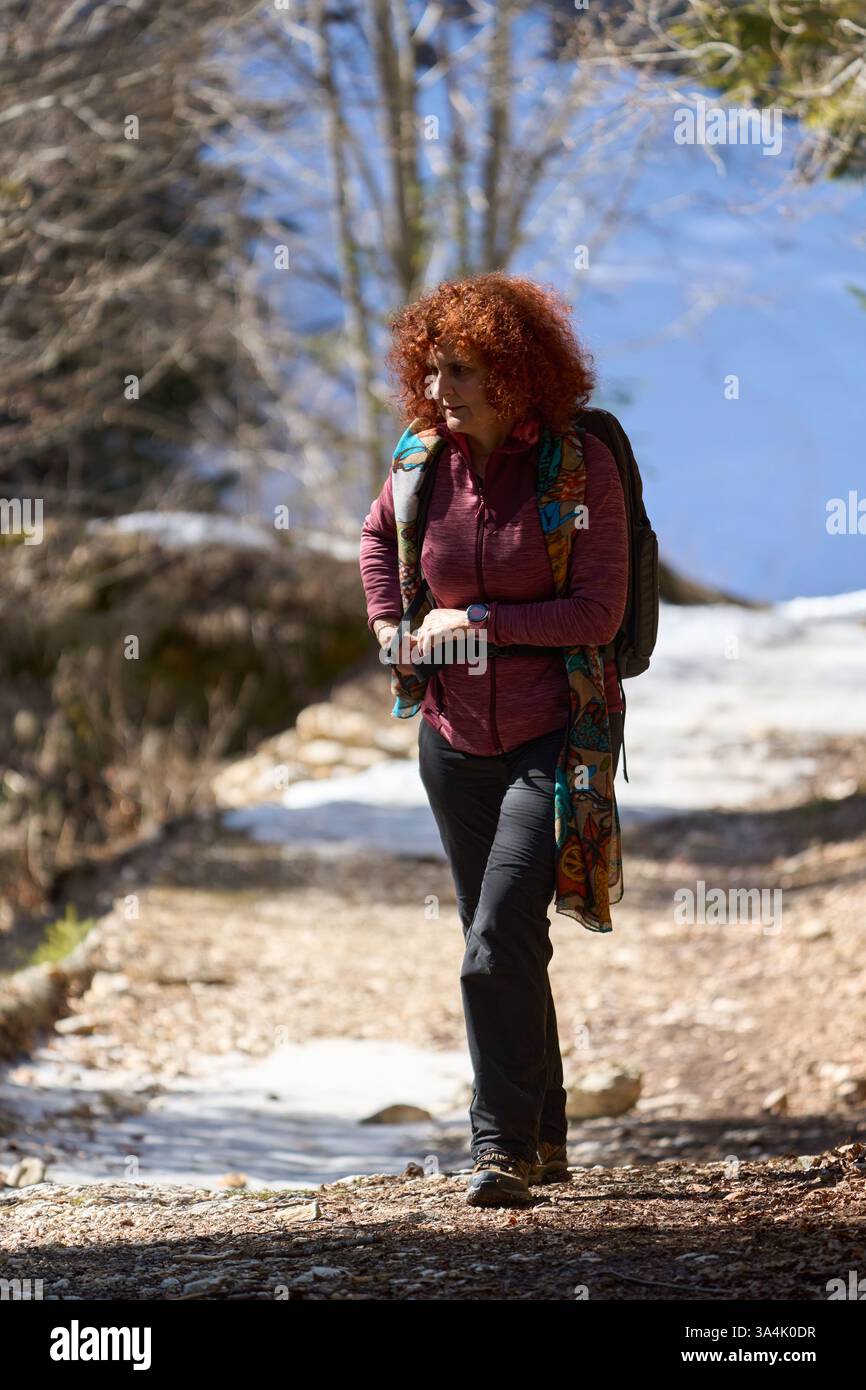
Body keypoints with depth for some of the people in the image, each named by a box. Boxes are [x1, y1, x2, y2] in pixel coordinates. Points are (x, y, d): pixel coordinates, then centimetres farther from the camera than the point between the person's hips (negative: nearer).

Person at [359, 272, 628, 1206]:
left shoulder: (581, 463, -13)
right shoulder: (427, 464, 1)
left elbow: (598, 613, -16)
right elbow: (377, 535, 24)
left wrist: (475, 620, -15)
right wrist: (390, 625, 8)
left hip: (555, 734, -5)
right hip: (456, 736, 5)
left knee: (498, 943, -18)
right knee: (501, 946, 12)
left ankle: (504, 1145, -14)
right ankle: (544, 1141, 25)